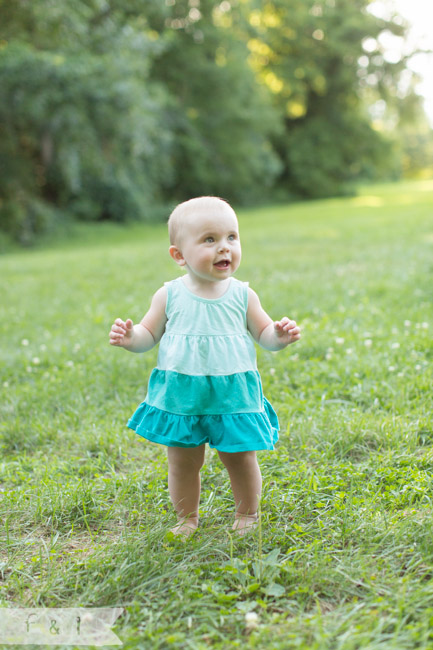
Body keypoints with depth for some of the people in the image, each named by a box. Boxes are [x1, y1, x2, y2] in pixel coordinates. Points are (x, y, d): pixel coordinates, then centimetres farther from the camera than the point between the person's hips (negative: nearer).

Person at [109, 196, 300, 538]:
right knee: (183, 461, 10)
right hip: (181, 394, 0)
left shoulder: (242, 295, -2)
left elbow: (263, 333, 6)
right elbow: (150, 334, 5)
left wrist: (279, 335, -15)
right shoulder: (169, 295, -4)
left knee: (241, 458, 8)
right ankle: (187, 519, 33)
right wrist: (130, 337, -16)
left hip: (233, 393, 0)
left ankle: (247, 515, 33)